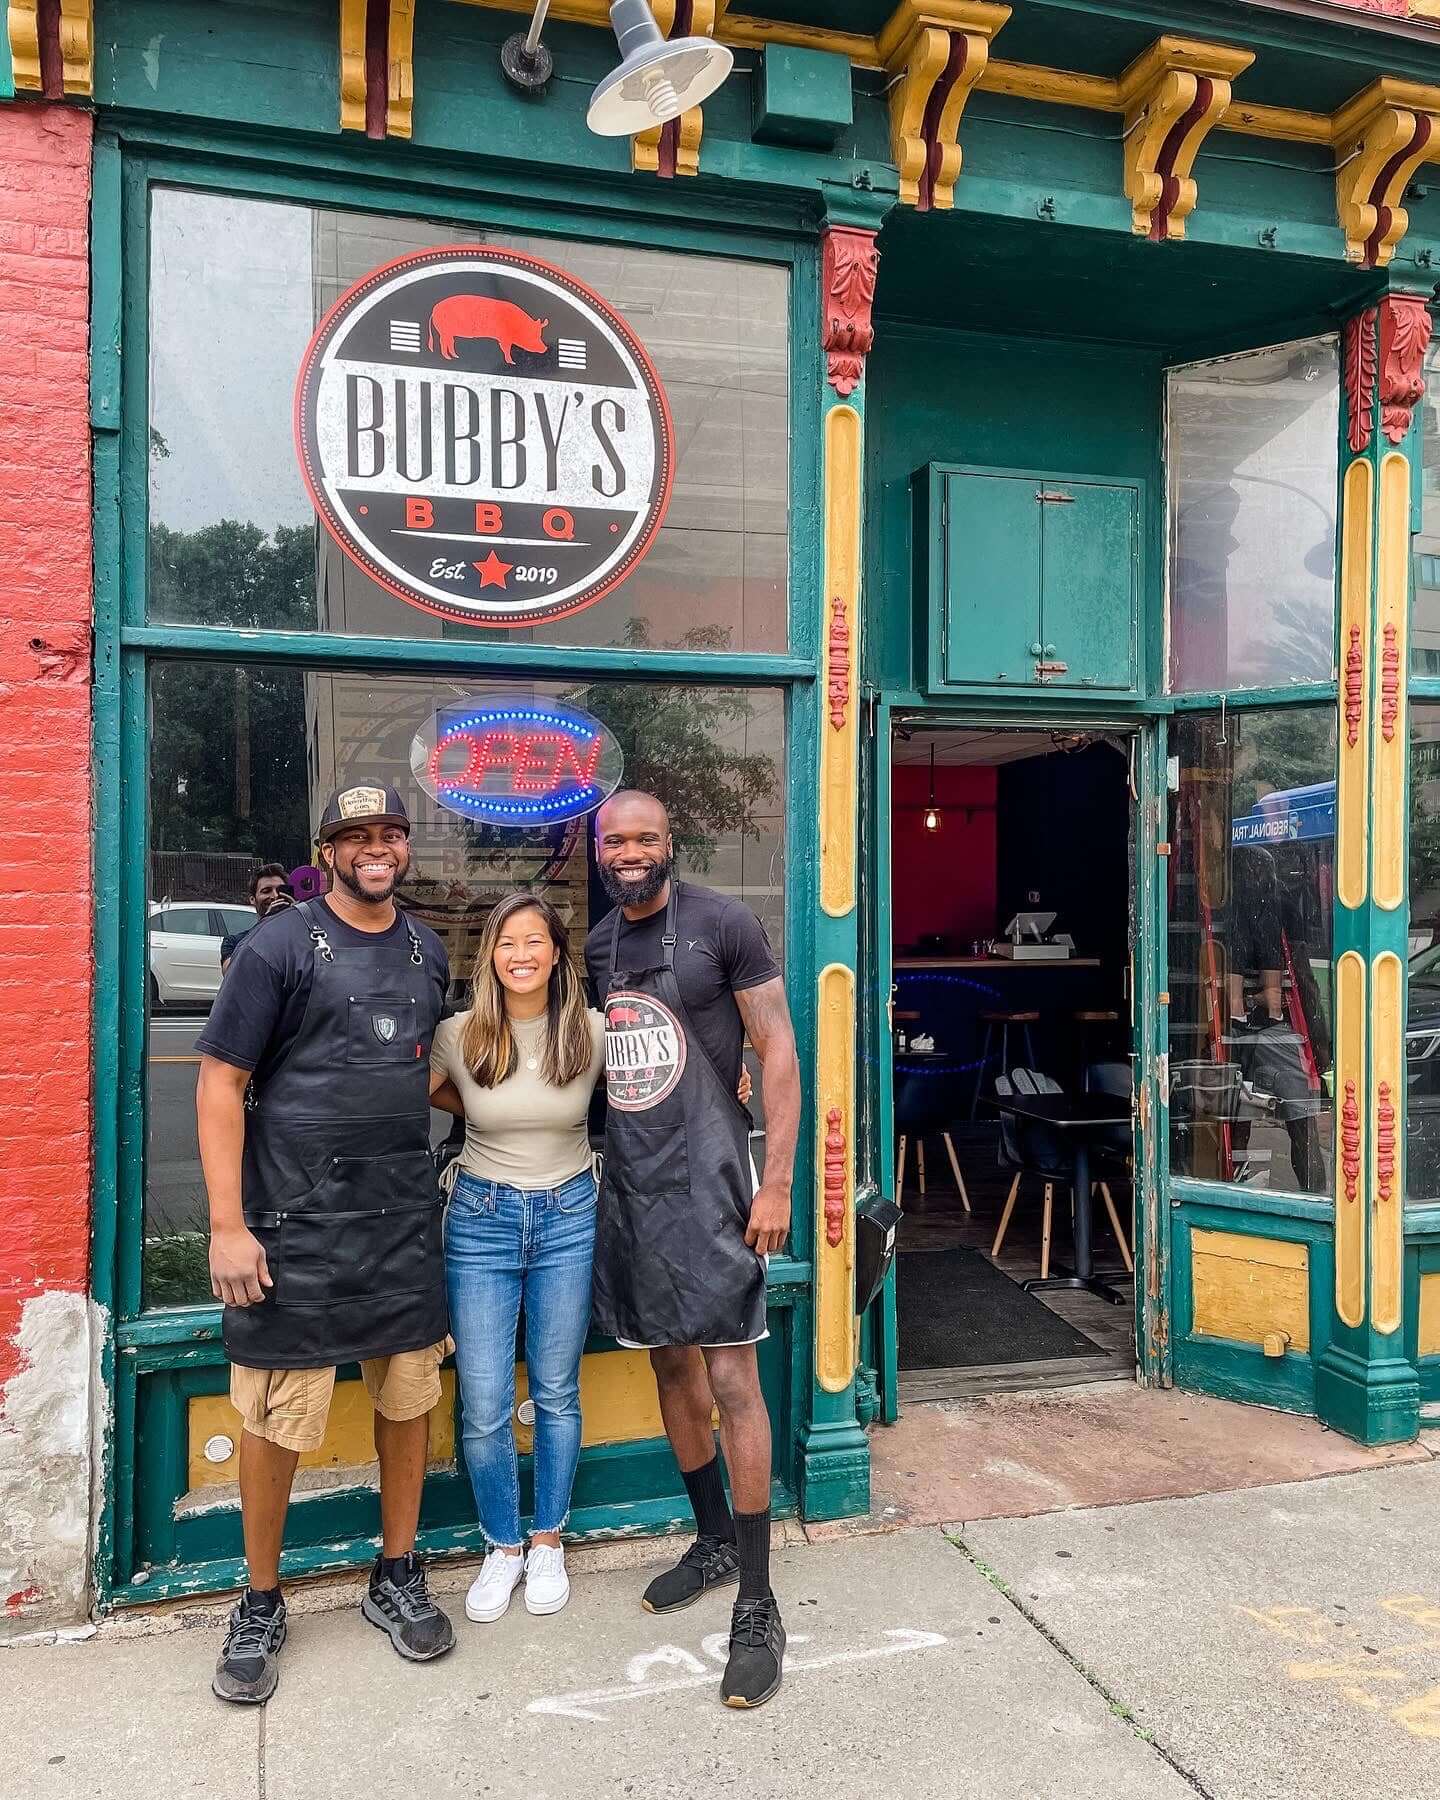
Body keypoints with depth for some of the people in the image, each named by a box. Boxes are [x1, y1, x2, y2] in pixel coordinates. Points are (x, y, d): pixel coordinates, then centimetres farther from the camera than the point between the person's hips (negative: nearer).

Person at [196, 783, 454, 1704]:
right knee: (277, 1419, 4)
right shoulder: (280, 946, -7)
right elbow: (221, 1082, -9)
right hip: (296, 1222, -4)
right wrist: (227, 1226, -13)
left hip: (406, 1219, 5)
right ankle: (262, 1604, 26)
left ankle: (397, 1578, 31)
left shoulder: (429, 951, 9)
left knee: (410, 1397, 12)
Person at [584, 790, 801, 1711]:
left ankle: (758, 1606, 5)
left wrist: (777, 1181, -14)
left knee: (731, 1376, -6)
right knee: (671, 1364, 16)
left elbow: (778, 1047, -8)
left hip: (707, 1176, -6)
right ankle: (714, 1542, 35)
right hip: (627, 1182, 6)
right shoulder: (596, 945, 10)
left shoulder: (723, 924, -7)